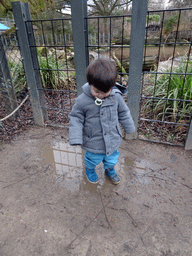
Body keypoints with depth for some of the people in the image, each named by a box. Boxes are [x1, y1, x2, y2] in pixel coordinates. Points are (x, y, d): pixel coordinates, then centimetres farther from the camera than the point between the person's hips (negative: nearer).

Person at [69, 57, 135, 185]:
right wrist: (76, 138, -15)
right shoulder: (82, 100, -22)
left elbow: (124, 113, 2)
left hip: (112, 140, 3)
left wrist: (130, 129, 13)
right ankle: (89, 170, 56)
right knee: (93, 159, 21)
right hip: (93, 142, -2)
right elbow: (76, 118, -10)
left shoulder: (116, 97, -14)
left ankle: (110, 169, 58)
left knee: (112, 158, 25)